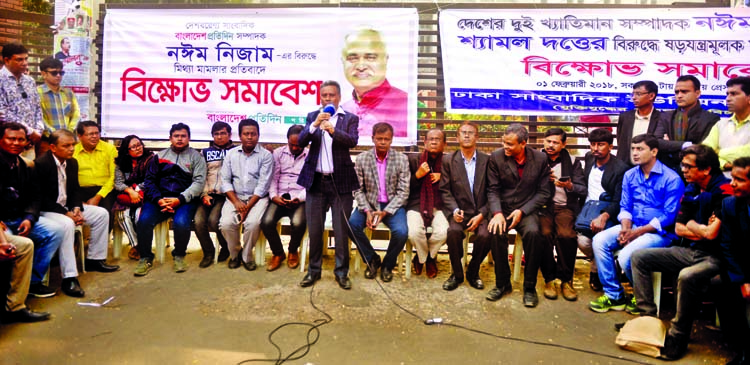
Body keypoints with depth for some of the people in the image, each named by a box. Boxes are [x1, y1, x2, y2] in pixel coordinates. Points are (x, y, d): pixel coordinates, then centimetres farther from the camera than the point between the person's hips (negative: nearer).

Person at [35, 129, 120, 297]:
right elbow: (41, 198, -19)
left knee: (102, 214, 1)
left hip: (67, 207, 9)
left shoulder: (72, 162, 6)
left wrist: (76, 208, -7)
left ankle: (94, 259, 11)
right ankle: (69, 277, -34)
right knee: (67, 224, -36)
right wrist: (66, 213, -22)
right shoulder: (41, 164, -18)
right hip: (46, 210, -9)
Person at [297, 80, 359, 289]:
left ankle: (342, 272, 16)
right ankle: (314, 270, 22)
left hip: (340, 181, -2)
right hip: (316, 180, 2)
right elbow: (301, 141, -4)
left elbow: (353, 141, -15)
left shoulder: (350, 118, 2)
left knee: (341, 230, 3)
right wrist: (314, 125, -21)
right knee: (314, 230, 9)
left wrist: (333, 130, -32)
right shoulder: (312, 116, 9)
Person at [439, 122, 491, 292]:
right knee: (453, 231, -31)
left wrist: (481, 214, -10)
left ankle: (473, 273, 1)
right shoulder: (448, 161, 7)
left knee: (485, 235, -28)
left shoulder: (487, 160, 5)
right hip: (459, 210, 0)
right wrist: (455, 210, -15)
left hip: (481, 212, 0)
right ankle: (457, 274, -6)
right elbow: (445, 190, 2)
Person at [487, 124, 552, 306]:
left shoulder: (540, 159, 0)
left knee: (533, 232, -32)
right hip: (502, 208, 1)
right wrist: (497, 213, -19)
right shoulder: (496, 157, 0)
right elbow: (493, 190, -1)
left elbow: (544, 192, 0)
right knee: (497, 232, -31)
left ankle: (530, 286, -14)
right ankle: (502, 283, -10)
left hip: (527, 210, 0)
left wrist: (522, 211, -13)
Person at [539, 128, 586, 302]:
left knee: (566, 235, -30)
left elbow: (583, 190, 5)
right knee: (545, 233, -31)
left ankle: (566, 280, -11)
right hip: (542, 206, 0)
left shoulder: (572, 162, 13)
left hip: (565, 206, 0)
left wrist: (569, 186, -15)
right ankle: (549, 279, -13)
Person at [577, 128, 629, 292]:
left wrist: (604, 216, -31)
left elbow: (618, 202, -15)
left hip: (608, 213, -4)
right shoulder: (589, 158, 11)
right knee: (583, 241, -23)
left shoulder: (620, 168, -9)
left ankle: (595, 271, 1)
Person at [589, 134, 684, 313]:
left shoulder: (671, 179, -11)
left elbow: (669, 216, -14)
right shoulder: (630, 175, 8)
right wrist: (625, 228, -11)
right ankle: (614, 296, -5)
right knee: (599, 240, -16)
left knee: (626, 255, -29)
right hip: (633, 227, 6)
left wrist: (639, 231, -20)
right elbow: (625, 207, 9)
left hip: (659, 231, -6)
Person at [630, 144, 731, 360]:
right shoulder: (691, 189, 7)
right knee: (639, 257, 1)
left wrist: (692, 225, -3)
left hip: (713, 257, -8)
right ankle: (647, 316, 0)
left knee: (687, 276, -38)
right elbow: (679, 228, 11)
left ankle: (678, 336, -18)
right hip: (688, 251, 9)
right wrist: (703, 229, -7)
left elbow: (711, 233, -23)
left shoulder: (724, 191, -17)